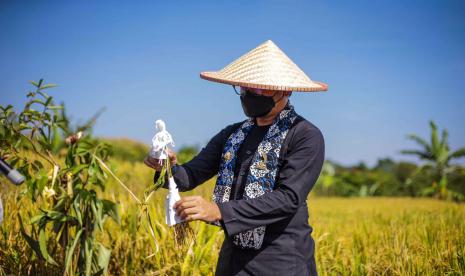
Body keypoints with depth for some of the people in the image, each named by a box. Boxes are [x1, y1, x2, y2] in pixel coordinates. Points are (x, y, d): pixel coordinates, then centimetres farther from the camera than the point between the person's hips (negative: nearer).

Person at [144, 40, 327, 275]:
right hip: (232, 256, 5)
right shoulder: (232, 135, 8)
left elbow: (288, 197, -19)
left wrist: (220, 211, -28)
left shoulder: (306, 137, -10)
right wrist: (170, 168, -16)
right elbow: (190, 175, 7)